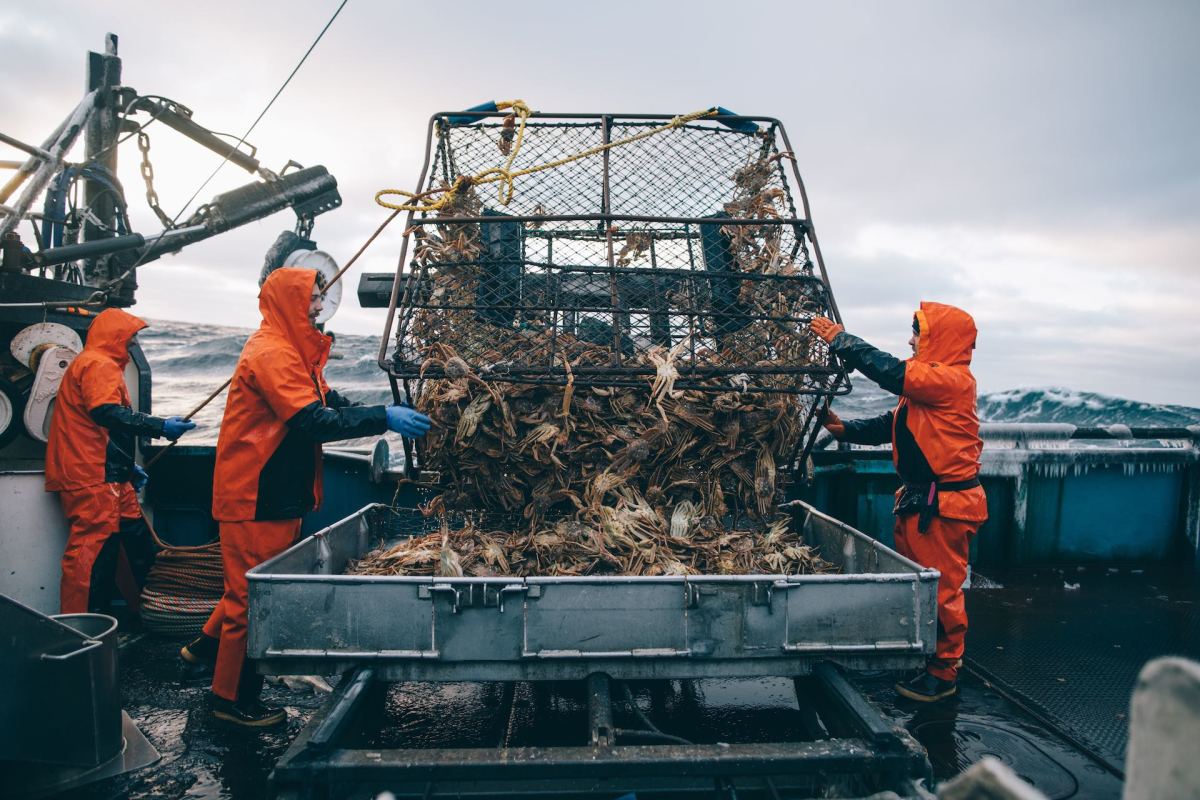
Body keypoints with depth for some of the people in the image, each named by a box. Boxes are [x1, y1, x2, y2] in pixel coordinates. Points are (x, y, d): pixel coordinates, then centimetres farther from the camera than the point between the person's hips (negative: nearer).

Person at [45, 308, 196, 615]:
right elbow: (108, 413, -25)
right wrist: (160, 426, -28)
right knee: (93, 549, -9)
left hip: (109, 478, 11)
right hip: (95, 478, -11)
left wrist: (128, 467, 29)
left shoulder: (98, 365, 27)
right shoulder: (99, 365, -8)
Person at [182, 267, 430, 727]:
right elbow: (313, 422, -29)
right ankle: (234, 699, 15)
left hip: (275, 494, 10)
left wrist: (386, 416, -4)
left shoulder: (293, 351, 15)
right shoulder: (272, 354, -20)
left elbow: (328, 403, 9)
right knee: (253, 591, 1)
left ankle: (208, 647, 43)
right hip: (256, 498, -10)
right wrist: (383, 418, -30)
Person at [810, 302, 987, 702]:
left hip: (943, 506, -10)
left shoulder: (951, 381, -15)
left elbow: (889, 370, -25)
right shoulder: (931, 385, 18)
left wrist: (839, 339, -16)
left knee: (939, 590, 0)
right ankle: (922, 659, 29)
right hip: (919, 500, 10)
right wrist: (845, 429, 1)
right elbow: (891, 425, 15)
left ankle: (943, 673, 13)